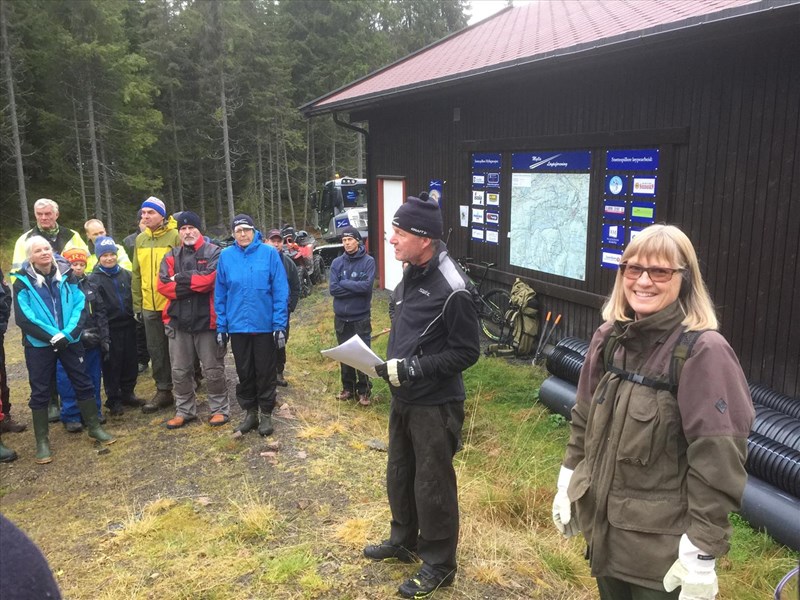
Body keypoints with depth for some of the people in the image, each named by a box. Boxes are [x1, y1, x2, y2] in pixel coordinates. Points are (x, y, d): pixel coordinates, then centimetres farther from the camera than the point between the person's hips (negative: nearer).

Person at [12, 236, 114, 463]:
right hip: (39, 345, -2)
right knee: (40, 391, 5)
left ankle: (94, 428, 23)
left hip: (70, 340, 3)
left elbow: (80, 306, -3)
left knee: (83, 383, 8)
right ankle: (42, 440, 15)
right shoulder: (23, 281, -6)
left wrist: (68, 333, -16)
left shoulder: (65, 275, 2)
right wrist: (53, 337, -18)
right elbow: (24, 318, -12)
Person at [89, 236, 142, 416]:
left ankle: (128, 394, 26)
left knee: (130, 362, 10)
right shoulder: (94, 279, -5)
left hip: (128, 326, 4)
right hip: (109, 328, -4)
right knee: (111, 365, 3)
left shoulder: (126, 274, 7)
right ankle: (114, 400, 14)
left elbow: (134, 297, 13)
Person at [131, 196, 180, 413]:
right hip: (150, 306, 6)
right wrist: (137, 304, 11)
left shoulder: (175, 236, -9)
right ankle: (163, 391, 22)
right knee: (156, 350, 11)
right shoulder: (140, 240, 9)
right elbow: (137, 274, 13)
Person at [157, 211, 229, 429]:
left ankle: (220, 409, 19)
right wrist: (196, 284, -15)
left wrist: (181, 279, -9)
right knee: (180, 371, 12)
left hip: (207, 320, -4)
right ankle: (184, 410, 26)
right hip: (178, 321, 4)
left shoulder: (213, 252, -2)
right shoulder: (171, 256, 10)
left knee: (213, 370, 6)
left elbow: (210, 279, -19)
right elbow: (163, 285, -4)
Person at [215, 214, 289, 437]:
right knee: (244, 373, 14)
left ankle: (266, 414, 24)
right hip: (237, 326, 3)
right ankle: (250, 413, 29)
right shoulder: (226, 256, 1)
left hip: (265, 325, -2)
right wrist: (221, 326, 2)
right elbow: (220, 294, 4)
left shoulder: (269, 253, -7)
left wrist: (280, 325, -10)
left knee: (265, 372, 9)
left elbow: (280, 291, -8)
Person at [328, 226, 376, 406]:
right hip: (341, 318, 3)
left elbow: (367, 286, -19)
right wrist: (355, 287, -14)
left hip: (361, 318, -3)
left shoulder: (368, 261, -7)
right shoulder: (337, 262, 2)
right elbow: (333, 289, -7)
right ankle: (348, 387, 27)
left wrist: (343, 283, -12)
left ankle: (363, 391, 14)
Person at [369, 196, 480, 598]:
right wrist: (390, 362, 6)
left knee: (433, 485, 6)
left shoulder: (452, 288, -23)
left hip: (435, 404, -9)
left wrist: (414, 368, -25)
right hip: (403, 398, 9)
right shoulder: (409, 275, 5)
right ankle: (403, 540, 44)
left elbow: (467, 352, -20)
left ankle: (439, 565, 26)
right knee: (399, 473, 22)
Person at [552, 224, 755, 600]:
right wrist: (567, 485, 12)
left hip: (662, 543, -6)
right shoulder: (609, 337, 0)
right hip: (603, 523, 6)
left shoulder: (704, 351, -19)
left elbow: (717, 459, -19)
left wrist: (702, 552, -18)